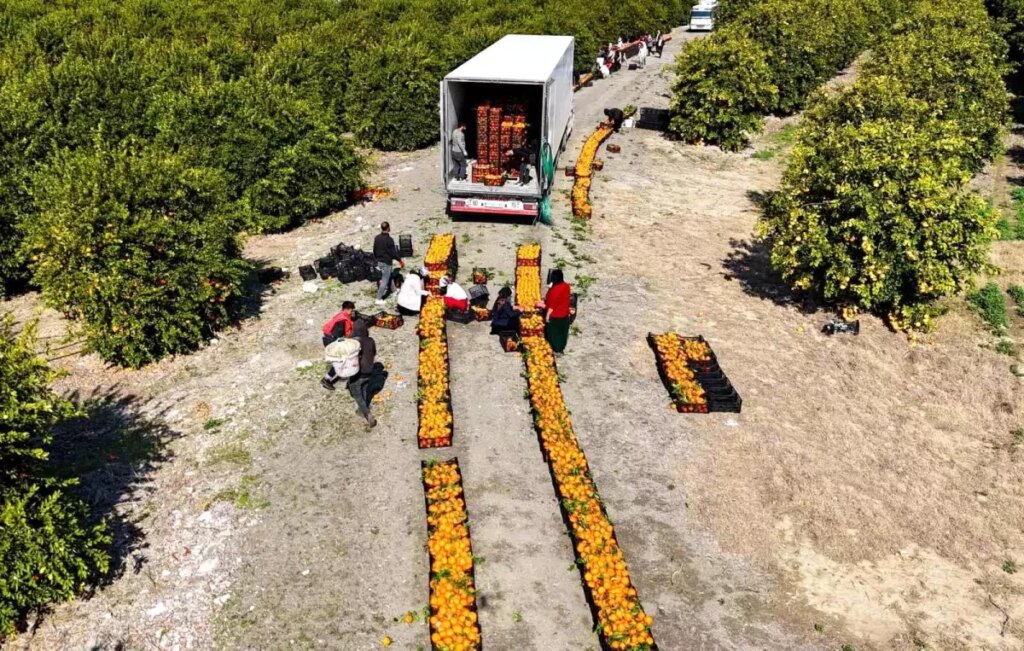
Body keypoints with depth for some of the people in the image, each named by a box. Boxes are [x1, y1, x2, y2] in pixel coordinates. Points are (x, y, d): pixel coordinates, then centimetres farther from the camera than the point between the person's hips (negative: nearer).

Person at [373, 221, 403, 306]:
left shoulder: (377, 238, 3)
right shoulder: (389, 239, -19)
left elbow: (374, 250, 13)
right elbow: (393, 252, -15)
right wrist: (400, 260, -3)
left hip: (378, 261, 8)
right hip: (386, 262, -8)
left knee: (380, 279, 22)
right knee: (385, 280, -3)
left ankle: (380, 293, 36)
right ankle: (379, 299, -4)